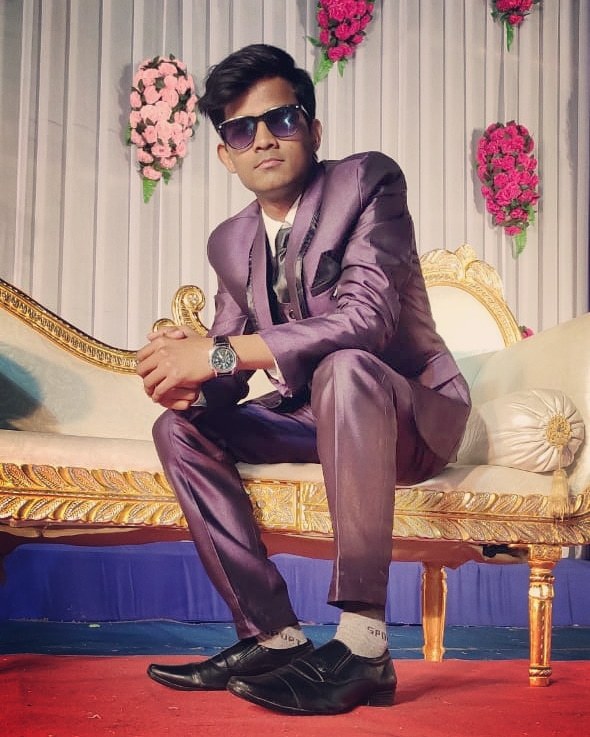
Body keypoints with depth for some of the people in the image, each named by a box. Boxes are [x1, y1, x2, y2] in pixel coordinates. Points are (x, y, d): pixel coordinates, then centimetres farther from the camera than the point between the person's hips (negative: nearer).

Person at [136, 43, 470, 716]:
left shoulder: (369, 181, -14)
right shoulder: (230, 242, 5)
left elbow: (366, 318, -30)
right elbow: (226, 376, 3)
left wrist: (222, 353, -32)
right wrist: (190, 373, -23)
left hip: (415, 417, -7)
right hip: (315, 417, 7)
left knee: (343, 367, -38)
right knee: (179, 427, -8)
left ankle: (361, 643, -38)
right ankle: (274, 635, -14)